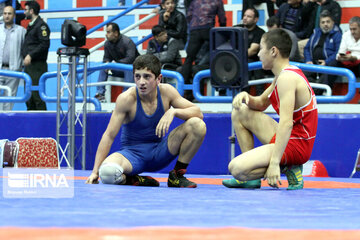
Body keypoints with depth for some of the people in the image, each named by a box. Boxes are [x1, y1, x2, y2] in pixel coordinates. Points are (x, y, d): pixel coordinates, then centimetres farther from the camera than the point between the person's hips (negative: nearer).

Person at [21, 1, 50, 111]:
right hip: (28, 66, 10)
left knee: (37, 95, -12)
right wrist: (25, 54, 14)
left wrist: (30, 55, -21)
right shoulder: (31, 26, 20)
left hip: (37, 65, -10)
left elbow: (45, 44, -18)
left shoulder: (41, 25, -9)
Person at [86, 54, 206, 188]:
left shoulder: (166, 91, -7)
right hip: (132, 153, -3)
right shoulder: (127, 99, -16)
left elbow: (198, 113, -6)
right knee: (107, 173, -38)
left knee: (198, 125, -19)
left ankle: (177, 175, -4)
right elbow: (109, 135, -16)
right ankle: (132, 180, -3)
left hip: (159, 152, 3)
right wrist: (95, 172, -21)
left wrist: (173, 112, -26)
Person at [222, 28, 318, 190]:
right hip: (288, 139, 10)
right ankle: (251, 179, 14)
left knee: (236, 168, -24)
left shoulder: (287, 78, -19)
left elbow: (286, 123, -29)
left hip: (295, 146, -10)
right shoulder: (283, 74, 13)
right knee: (240, 112, 20)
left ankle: (288, 168, -5)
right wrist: (246, 97, 1)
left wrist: (274, 162, -34)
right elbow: (261, 104, 25)